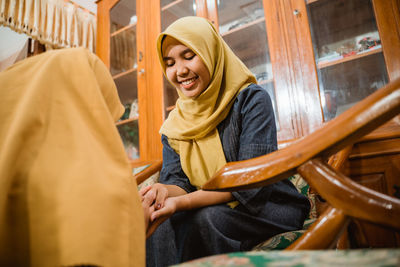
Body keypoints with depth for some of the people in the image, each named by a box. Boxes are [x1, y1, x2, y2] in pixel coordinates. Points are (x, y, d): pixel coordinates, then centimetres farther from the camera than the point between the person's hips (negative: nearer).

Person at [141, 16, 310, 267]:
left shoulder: (251, 99, -12)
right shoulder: (174, 124, 5)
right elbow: (177, 180, -2)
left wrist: (181, 203, -32)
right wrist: (165, 191, -28)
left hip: (270, 209, -3)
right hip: (209, 208, 4)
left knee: (204, 219, -30)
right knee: (160, 223, -24)